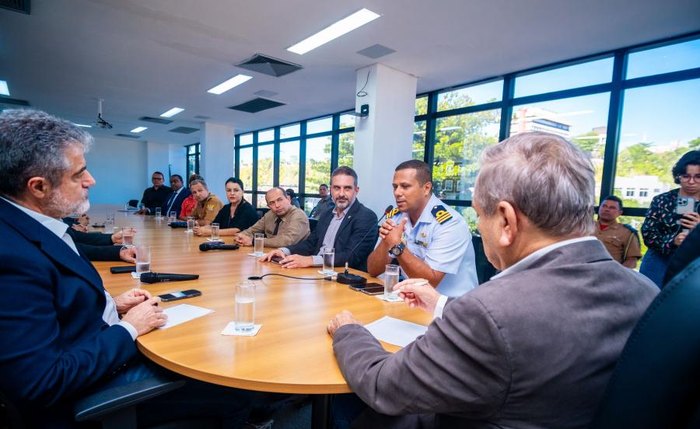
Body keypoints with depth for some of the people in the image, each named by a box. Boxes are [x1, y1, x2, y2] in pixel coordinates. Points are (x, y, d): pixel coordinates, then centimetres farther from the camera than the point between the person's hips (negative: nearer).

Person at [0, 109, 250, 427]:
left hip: (106, 346, 9)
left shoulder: (27, 225, 0)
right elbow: (43, 384, -28)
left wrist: (112, 305, 1)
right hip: (96, 388, -9)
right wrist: (129, 328, -18)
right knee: (234, 397, -6)